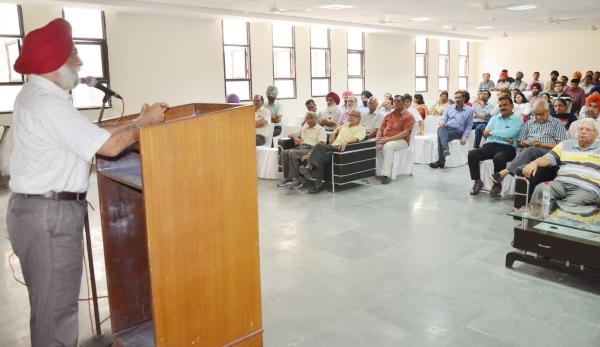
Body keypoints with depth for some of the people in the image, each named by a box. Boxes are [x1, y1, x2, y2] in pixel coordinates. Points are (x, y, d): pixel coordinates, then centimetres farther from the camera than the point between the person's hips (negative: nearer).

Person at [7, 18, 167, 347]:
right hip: (50, 215, -10)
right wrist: (145, 123, -5)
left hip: (41, 209, 10)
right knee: (57, 309, 0)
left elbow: (89, 133, 13)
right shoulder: (47, 104, -20)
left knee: (48, 304, 21)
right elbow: (110, 146, -21)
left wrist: (136, 121, 8)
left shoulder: (36, 96, 13)